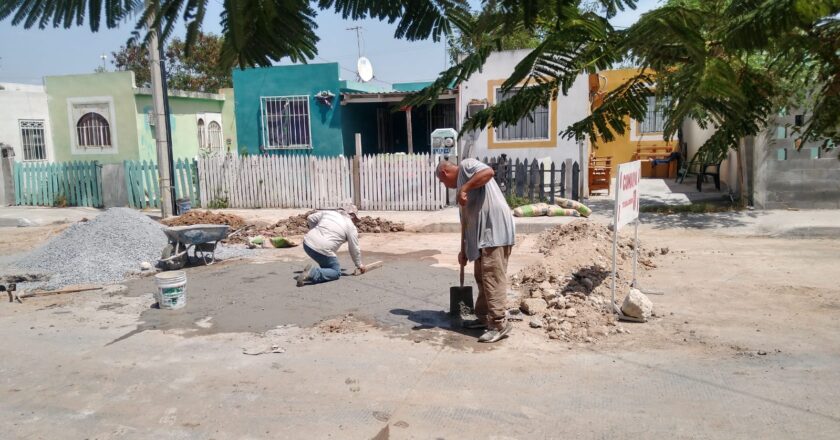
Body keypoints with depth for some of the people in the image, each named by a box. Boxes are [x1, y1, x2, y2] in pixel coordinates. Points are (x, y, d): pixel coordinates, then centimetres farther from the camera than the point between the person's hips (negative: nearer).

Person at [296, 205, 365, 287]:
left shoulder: (328, 213, 16)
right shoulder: (351, 227, 4)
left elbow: (310, 218, 19)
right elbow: (354, 249, 9)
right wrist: (359, 264, 23)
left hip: (307, 244, 7)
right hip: (322, 251, -7)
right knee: (336, 272, 7)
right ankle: (313, 274, -13)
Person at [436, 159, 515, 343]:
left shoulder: (466, 165, 2)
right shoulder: (461, 182, 27)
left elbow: (488, 172, -21)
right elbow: (467, 221, 26)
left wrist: (464, 188, -20)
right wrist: (464, 250, 24)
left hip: (495, 229, -10)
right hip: (484, 233, 10)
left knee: (493, 278, -10)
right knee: (482, 277, 16)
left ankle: (500, 324, -7)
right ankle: (484, 317, 27)